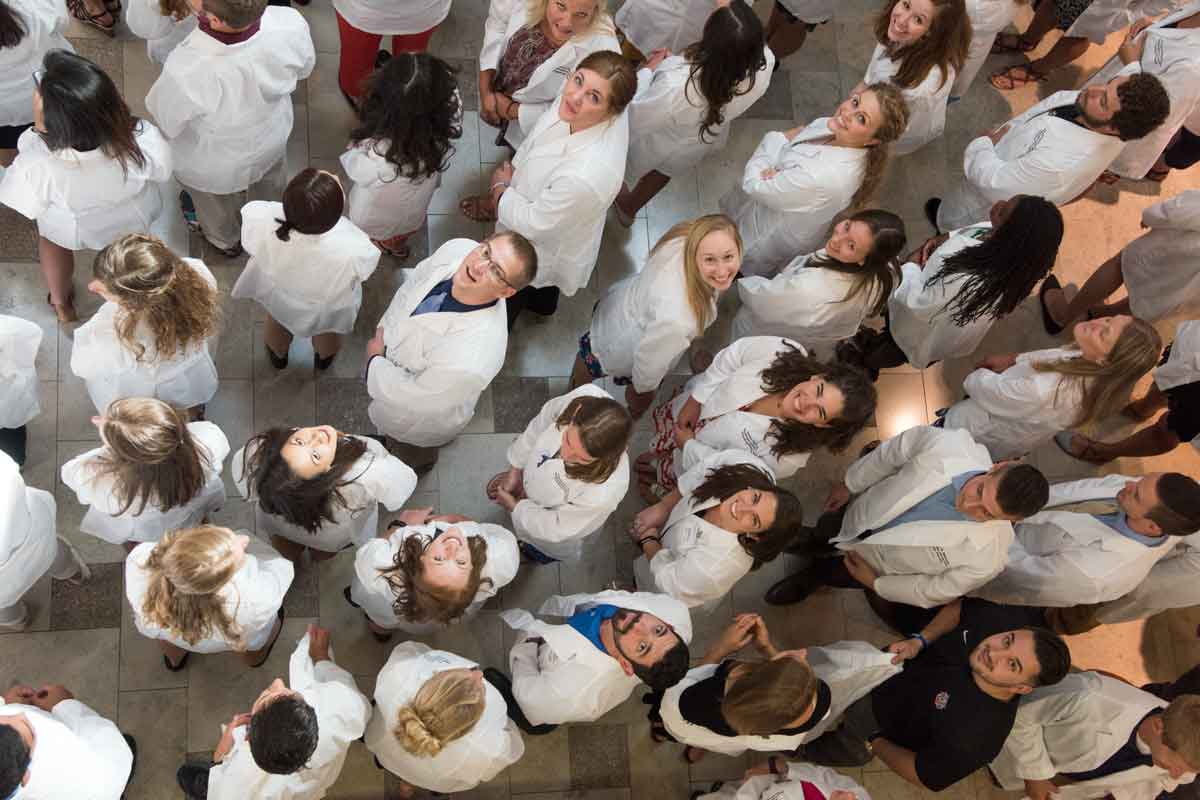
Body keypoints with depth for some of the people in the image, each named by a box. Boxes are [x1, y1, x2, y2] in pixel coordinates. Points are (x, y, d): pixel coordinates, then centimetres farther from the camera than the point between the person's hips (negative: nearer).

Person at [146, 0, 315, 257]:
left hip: (214, 162, -3)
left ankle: (226, 241, 67)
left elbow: (168, 122, -21)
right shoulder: (291, 25, -36)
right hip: (273, 136, 3)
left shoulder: (185, 72, -46)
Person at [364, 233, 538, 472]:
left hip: (423, 415, -4)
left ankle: (423, 458, 67)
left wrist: (374, 360, -17)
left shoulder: (471, 360, -50)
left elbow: (415, 399, -31)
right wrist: (384, 327, -7)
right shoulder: (457, 249, -32)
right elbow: (414, 281, -8)